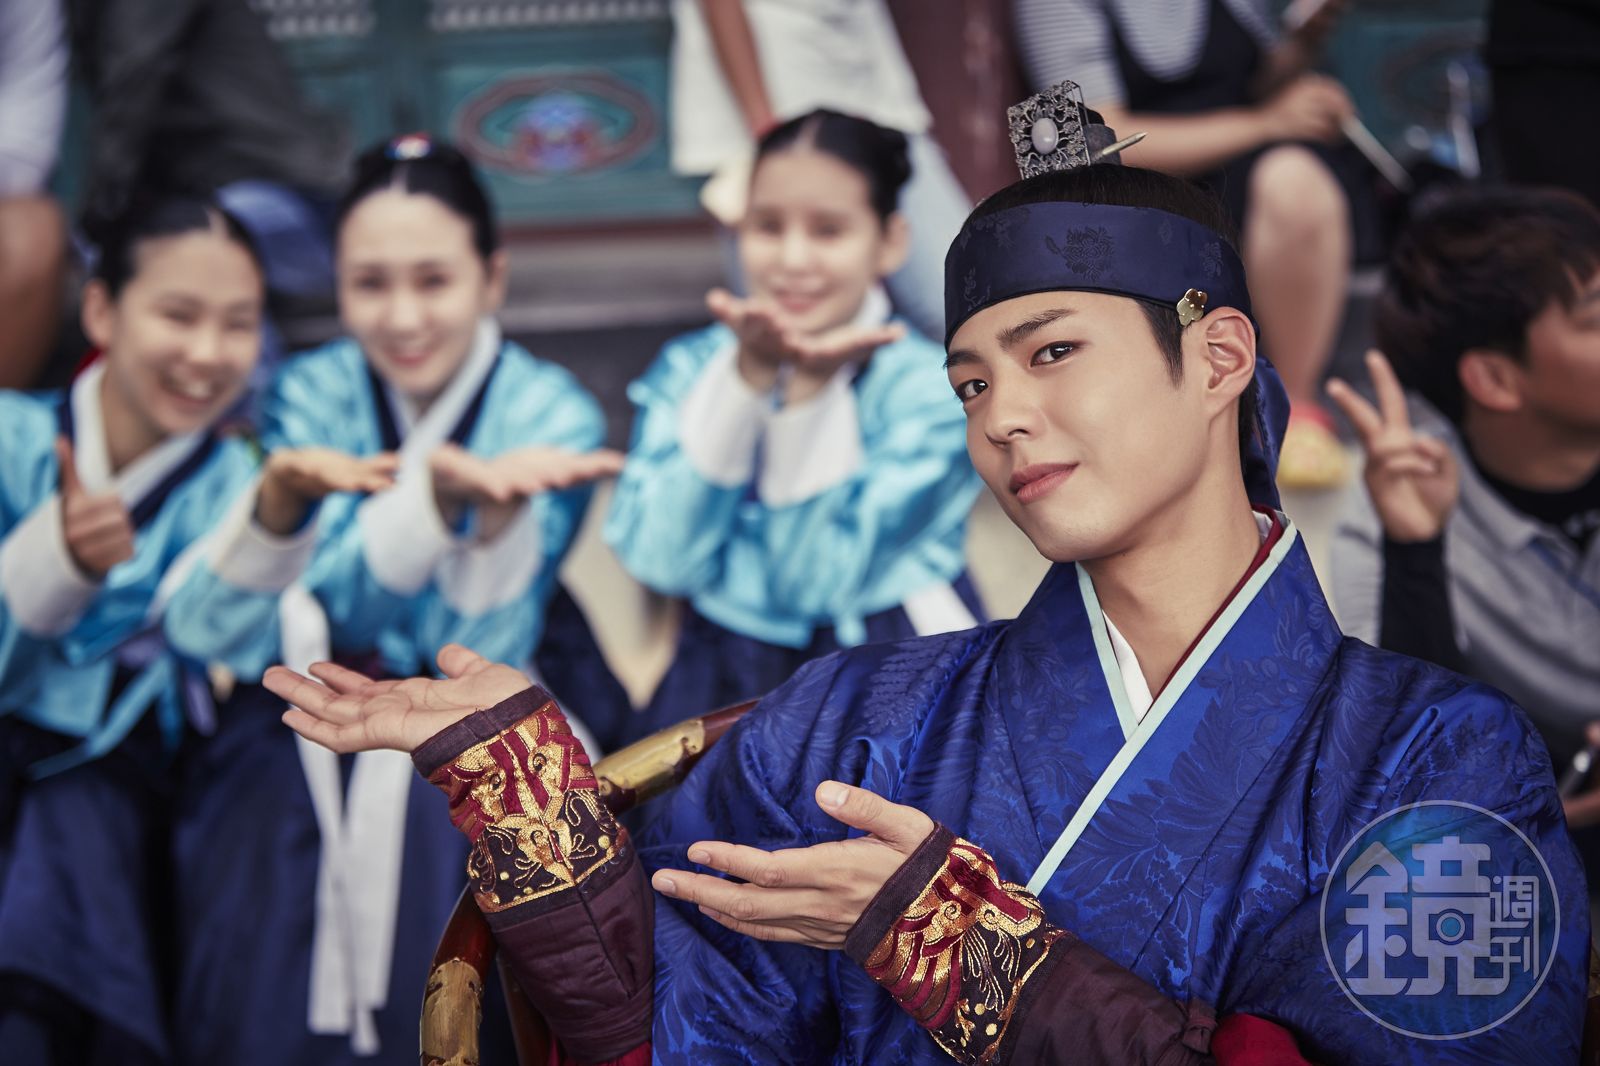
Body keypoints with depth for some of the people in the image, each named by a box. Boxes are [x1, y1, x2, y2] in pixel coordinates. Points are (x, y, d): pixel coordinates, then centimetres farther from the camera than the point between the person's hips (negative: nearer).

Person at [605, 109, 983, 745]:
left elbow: (816, 580, -12)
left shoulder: (931, 389, -3)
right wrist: (748, 377, -14)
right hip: (721, 685, 3)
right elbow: (659, 560, -10)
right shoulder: (689, 368, 6)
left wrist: (813, 387, -19)